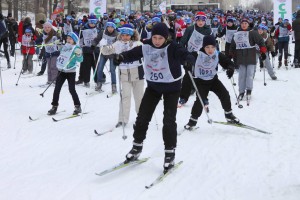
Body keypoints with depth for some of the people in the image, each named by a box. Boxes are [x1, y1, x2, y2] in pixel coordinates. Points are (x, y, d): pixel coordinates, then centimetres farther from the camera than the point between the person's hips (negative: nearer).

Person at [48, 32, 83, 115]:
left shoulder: (76, 48, -8)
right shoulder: (64, 47, 10)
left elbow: (80, 60, -18)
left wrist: (78, 54, -36)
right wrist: (58, 64, 17)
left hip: (71, 72, -6)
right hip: (61, 71, 6)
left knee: (72, 89, -6)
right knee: (57, 89, 4)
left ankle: (78, 107, 7)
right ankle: (54, 106, 12)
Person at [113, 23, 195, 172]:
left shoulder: (172, 48, -23)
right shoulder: (146, 46, -11)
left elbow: (183, 54, -39)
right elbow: (133, 54, -13)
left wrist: (189, 59, -62)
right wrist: (121, 57, -34)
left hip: (171, 86, -4)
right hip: (153, 85, 4)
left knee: (169, 119, -8)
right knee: (142, 116, 7)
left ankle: (170, 152, 6)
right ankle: (137, 146, 25)